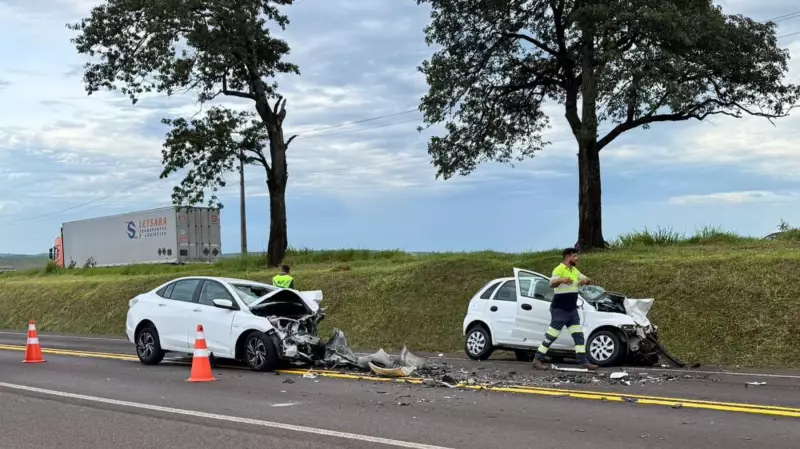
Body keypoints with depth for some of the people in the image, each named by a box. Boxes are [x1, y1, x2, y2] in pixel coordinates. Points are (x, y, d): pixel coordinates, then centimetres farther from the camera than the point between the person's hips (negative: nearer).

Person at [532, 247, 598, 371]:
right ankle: (537, 359, -1)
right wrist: (561, 280, -53)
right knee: (552, 335, -7)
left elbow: (588, 280, 19)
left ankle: (583, 360, 10)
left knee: (578, 334, 6)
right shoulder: (559, 269, -15)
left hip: (572, 309, 8)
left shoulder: (575, 271, 12)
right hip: (559, 309, -8)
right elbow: (552, 283, -30)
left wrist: (585, 280, -8)